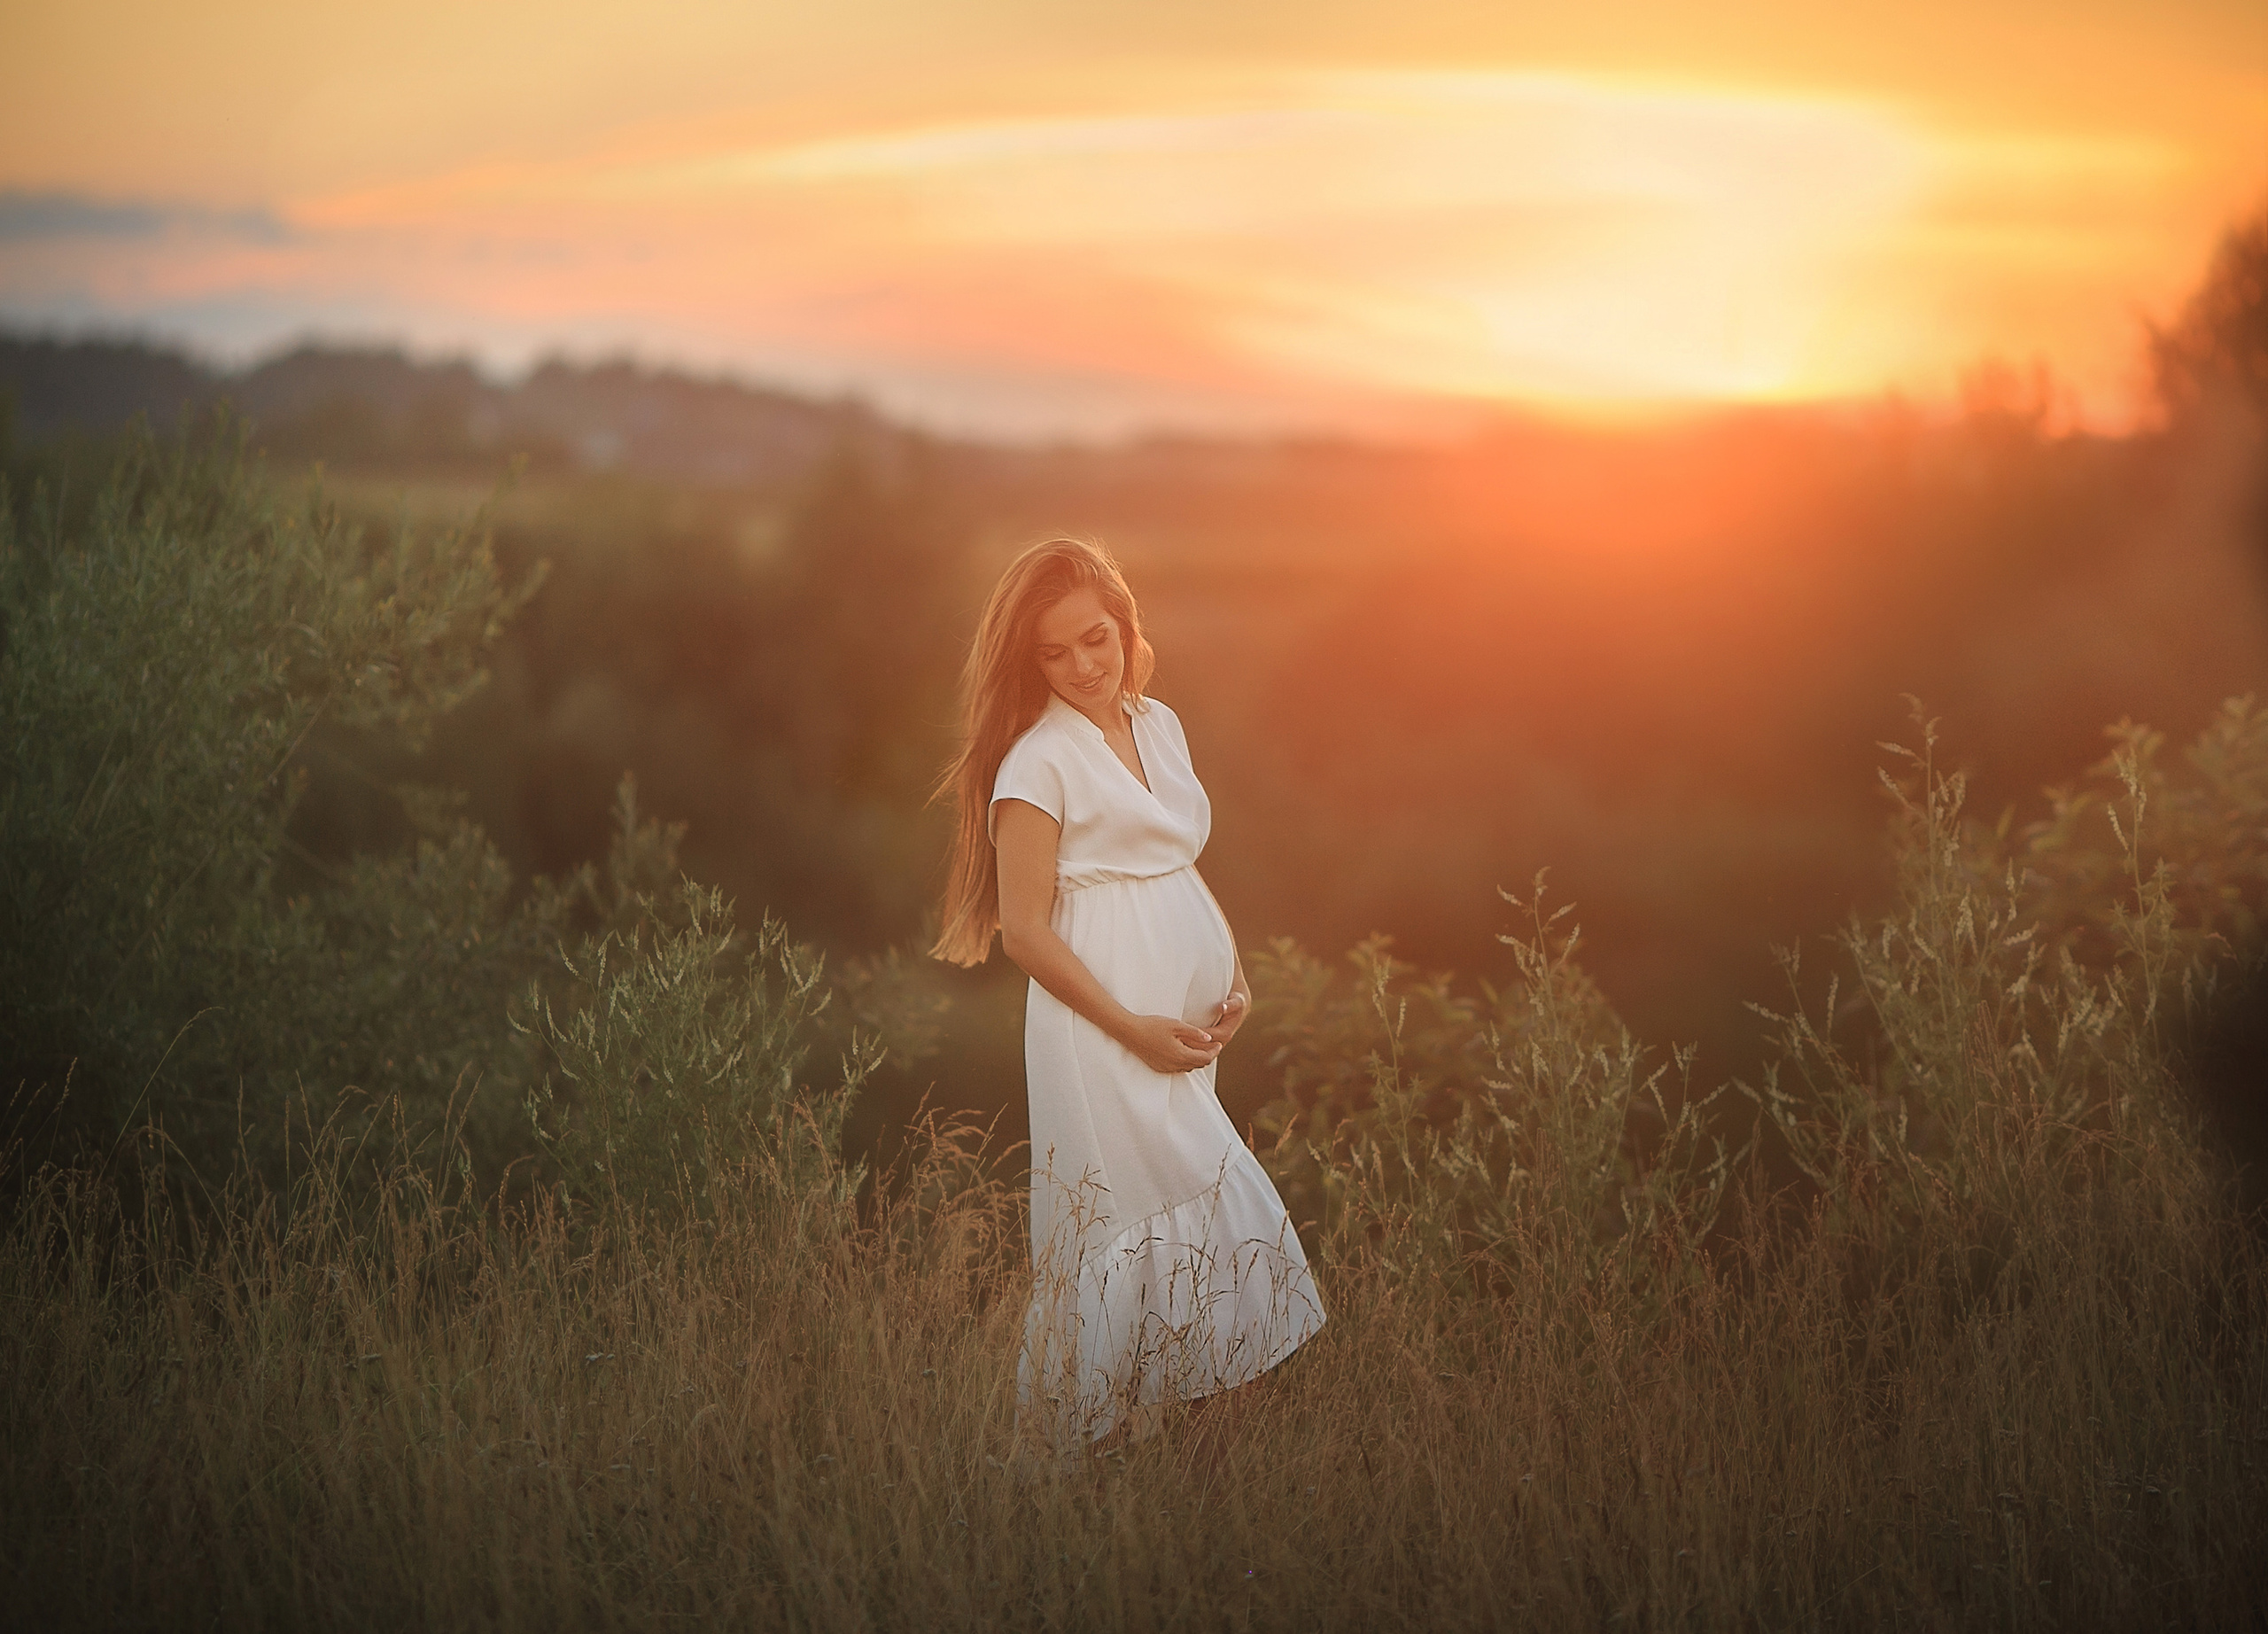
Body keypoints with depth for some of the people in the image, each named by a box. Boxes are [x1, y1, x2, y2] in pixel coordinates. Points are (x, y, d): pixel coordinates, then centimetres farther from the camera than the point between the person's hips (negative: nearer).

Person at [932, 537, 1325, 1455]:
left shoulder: (1159, 725, 11)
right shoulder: (1037, 760, -10)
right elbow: (1023, 930, -11)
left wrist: (1233, 977, 6)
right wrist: (1133, 1028, -14)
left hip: (1185, 1014, 7)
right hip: (1104, 1020, -7)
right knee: (1177, 1204, -10)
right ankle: (1104, 1436, 0)